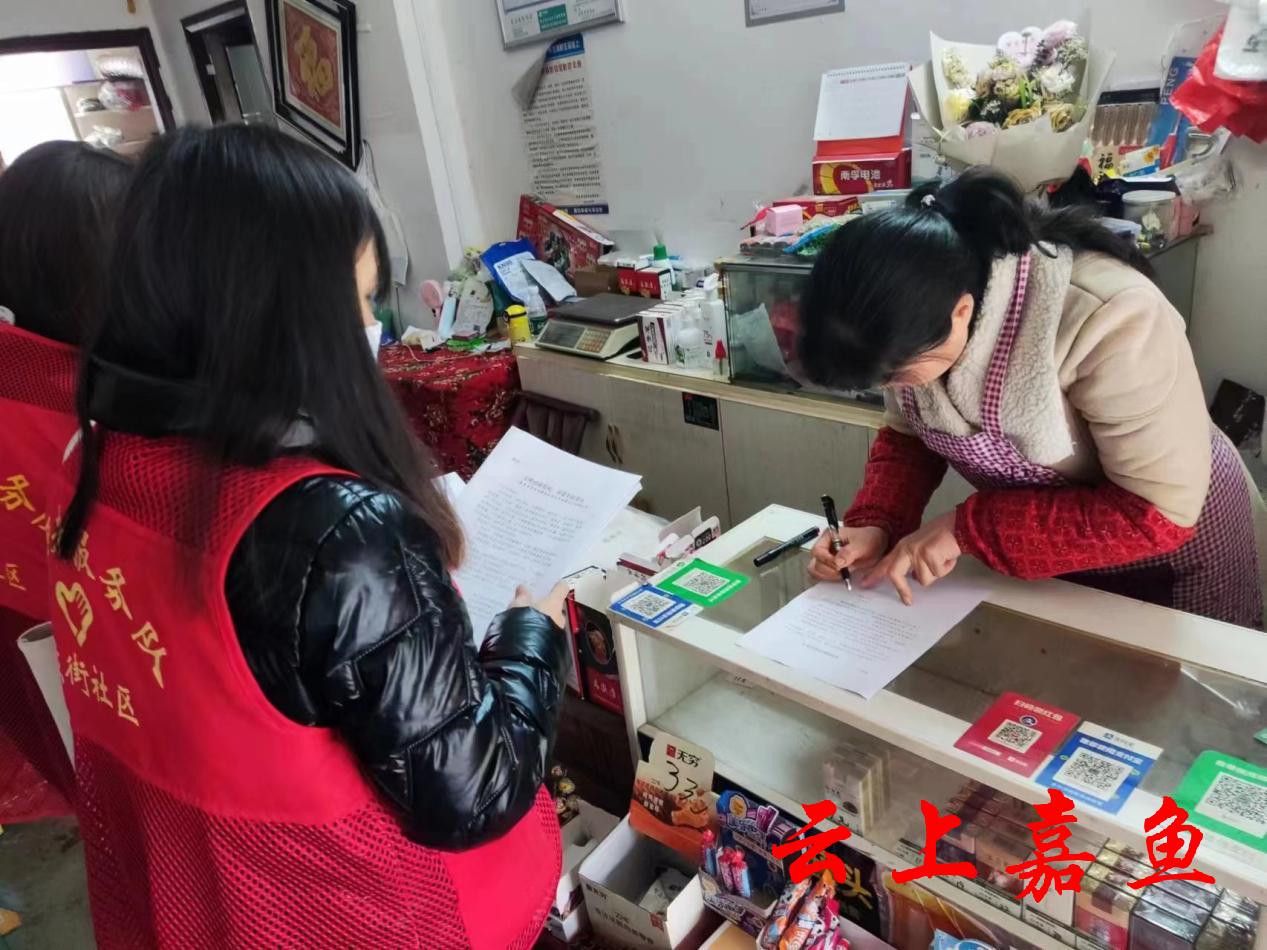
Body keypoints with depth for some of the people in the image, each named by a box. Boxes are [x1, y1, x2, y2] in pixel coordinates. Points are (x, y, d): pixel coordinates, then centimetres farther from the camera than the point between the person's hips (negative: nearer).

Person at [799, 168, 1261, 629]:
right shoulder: (914, 312, -19)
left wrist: (968, 529, -34)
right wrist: (876, 525, -22)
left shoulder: (1110, 319, -37)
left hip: (1171, 552, -4)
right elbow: (907, 435, -4)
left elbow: (1157, 514, -32)